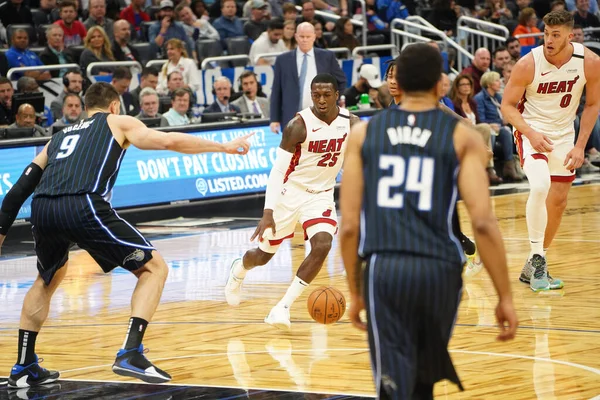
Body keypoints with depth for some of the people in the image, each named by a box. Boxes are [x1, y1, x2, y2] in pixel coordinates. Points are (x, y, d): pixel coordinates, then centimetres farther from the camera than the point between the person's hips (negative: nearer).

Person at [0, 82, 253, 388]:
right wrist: (224, 147, 19)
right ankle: (130, 355, -7)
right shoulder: (118, 122, 23)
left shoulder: (59, 136, 35)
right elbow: (169, 141, 11)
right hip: (82, 206, -6)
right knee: (154, 267, 9)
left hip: (42, 209, 6)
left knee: (48, 279, 34)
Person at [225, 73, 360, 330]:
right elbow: (277, 170, -21)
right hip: (290, 192, -2)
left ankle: (284, 307, -13)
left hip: (321, 194, 2)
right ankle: (238, 270, 49)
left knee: (322, 245, -24)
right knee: (264, 255, 11)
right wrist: (268, 212, -30)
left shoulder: (351, 124, -11)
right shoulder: (299, 125, -22)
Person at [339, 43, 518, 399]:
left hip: (383, 268, 0)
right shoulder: (462, 136, 1)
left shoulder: (364, 134, 7)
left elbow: (349, 226, 5)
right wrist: (506, 297, -3)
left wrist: (355, 291, 17)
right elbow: (483, 223, -8)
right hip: (439, 269, 0)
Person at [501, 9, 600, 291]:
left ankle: (533, 268, 26)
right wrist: (531, 133, -29)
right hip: (532, 131, -4)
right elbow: (507, 105, -13)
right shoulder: (528, 64, -22)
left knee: (558, 202, 9)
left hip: (564, 134, 4)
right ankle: (537, 260, -20)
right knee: (540, 186, -30)